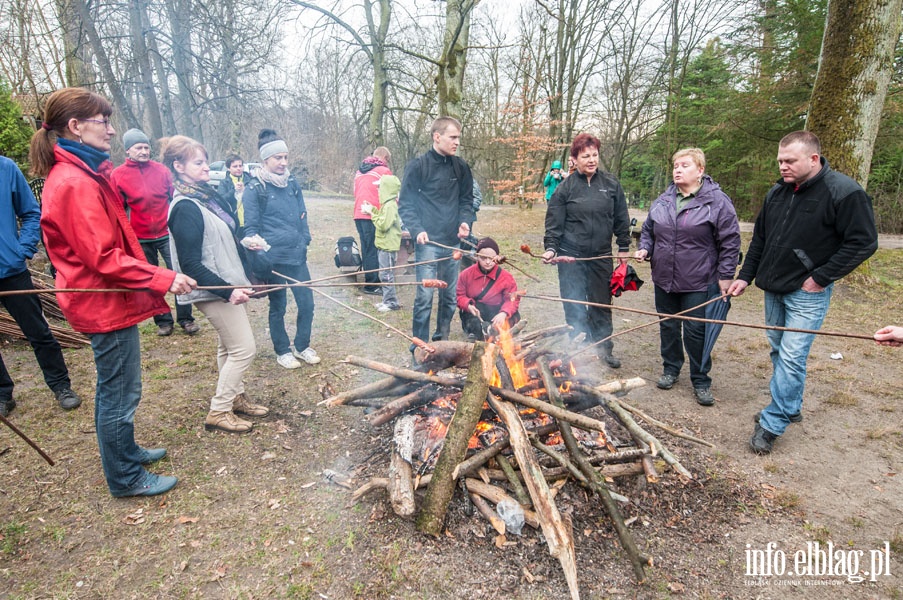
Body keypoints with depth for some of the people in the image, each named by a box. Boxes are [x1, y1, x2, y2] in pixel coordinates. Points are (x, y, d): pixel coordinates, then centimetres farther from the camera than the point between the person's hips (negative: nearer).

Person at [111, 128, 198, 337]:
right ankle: (163, 321, 20)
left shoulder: (161, 170, 1)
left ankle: (185, 318, 12)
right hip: (140, 239, 0)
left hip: (167, 234, 0)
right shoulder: (118, 175, -1)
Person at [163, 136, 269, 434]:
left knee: (229, 347, 19)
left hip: (227, 283, 9)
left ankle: (236, 397, 35)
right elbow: (190, 264, -22)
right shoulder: (186, 208, -20)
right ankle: (218, 412, 9)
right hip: (213, 290, -9)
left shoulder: (208, 195, 8)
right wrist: (227, 291, -25)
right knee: (244, 348, -5)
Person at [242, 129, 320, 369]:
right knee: (278, 307, 9)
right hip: (273, 258, -4)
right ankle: (282, 351, 27)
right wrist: (254, 244, -21)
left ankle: (302, 346, 28)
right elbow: (251, 226, -5)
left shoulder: (292, 183, 8)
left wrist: (305, 241, 9)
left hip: (297, 256, 5)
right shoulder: (254, 189, -6)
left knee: (307, 303, 7)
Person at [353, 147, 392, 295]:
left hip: (359, 215, 7)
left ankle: (369, 282, 18)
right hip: (374, 216, -7)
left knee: (366, 249, 12)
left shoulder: (359, 171, 19)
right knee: (374, 250, -3)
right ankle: (372, 285, -2)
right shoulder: (384, 171, -2)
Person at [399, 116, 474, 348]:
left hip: (452, 243, 5)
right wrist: (417, 230, -19)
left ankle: (442, 340, 29)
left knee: (449, 296, 12)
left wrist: (465, 221, -3)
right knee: (425, 297, -6)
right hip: (428, 243, -5)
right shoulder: (418, 166, -6)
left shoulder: (461, 168, 9)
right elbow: (405, 204, -5)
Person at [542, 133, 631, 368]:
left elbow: (621, 219, 10)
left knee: (602, 304, 12)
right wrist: (551, 248, -14)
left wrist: (623, 247, 9)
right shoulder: (565, 188, -3)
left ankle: (603, 349, 27)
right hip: (571, 256, -2)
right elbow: (554, 223, -3)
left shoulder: (611, 184, 4)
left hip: (601, 256, 3)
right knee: (575, 307, 4)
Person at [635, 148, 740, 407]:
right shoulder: (663, 201, 7)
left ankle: (701, 381, 20)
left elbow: (730, 242, -7)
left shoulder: (717, 201, -8)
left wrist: (725, 276, -10)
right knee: (668, 327, 15)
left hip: (698, 283, -5)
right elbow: (648, 230, 17)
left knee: (696, 332, 3)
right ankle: (671, 369, 34)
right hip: (664, 279, 5)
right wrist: (644, 249, -2)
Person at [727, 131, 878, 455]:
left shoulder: (844, 192, -14)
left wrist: (821, 278, -17)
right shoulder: (777, 192, 6)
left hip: (807, 293, -7)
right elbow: (760, 238, 13)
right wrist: (745, 276, 8)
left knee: (791, 358, -7)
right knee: (779, 351, 15)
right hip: (773, 288, 7)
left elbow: (863, 242, -14)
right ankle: (790, 408, 32)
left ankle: (773, 423, 3)